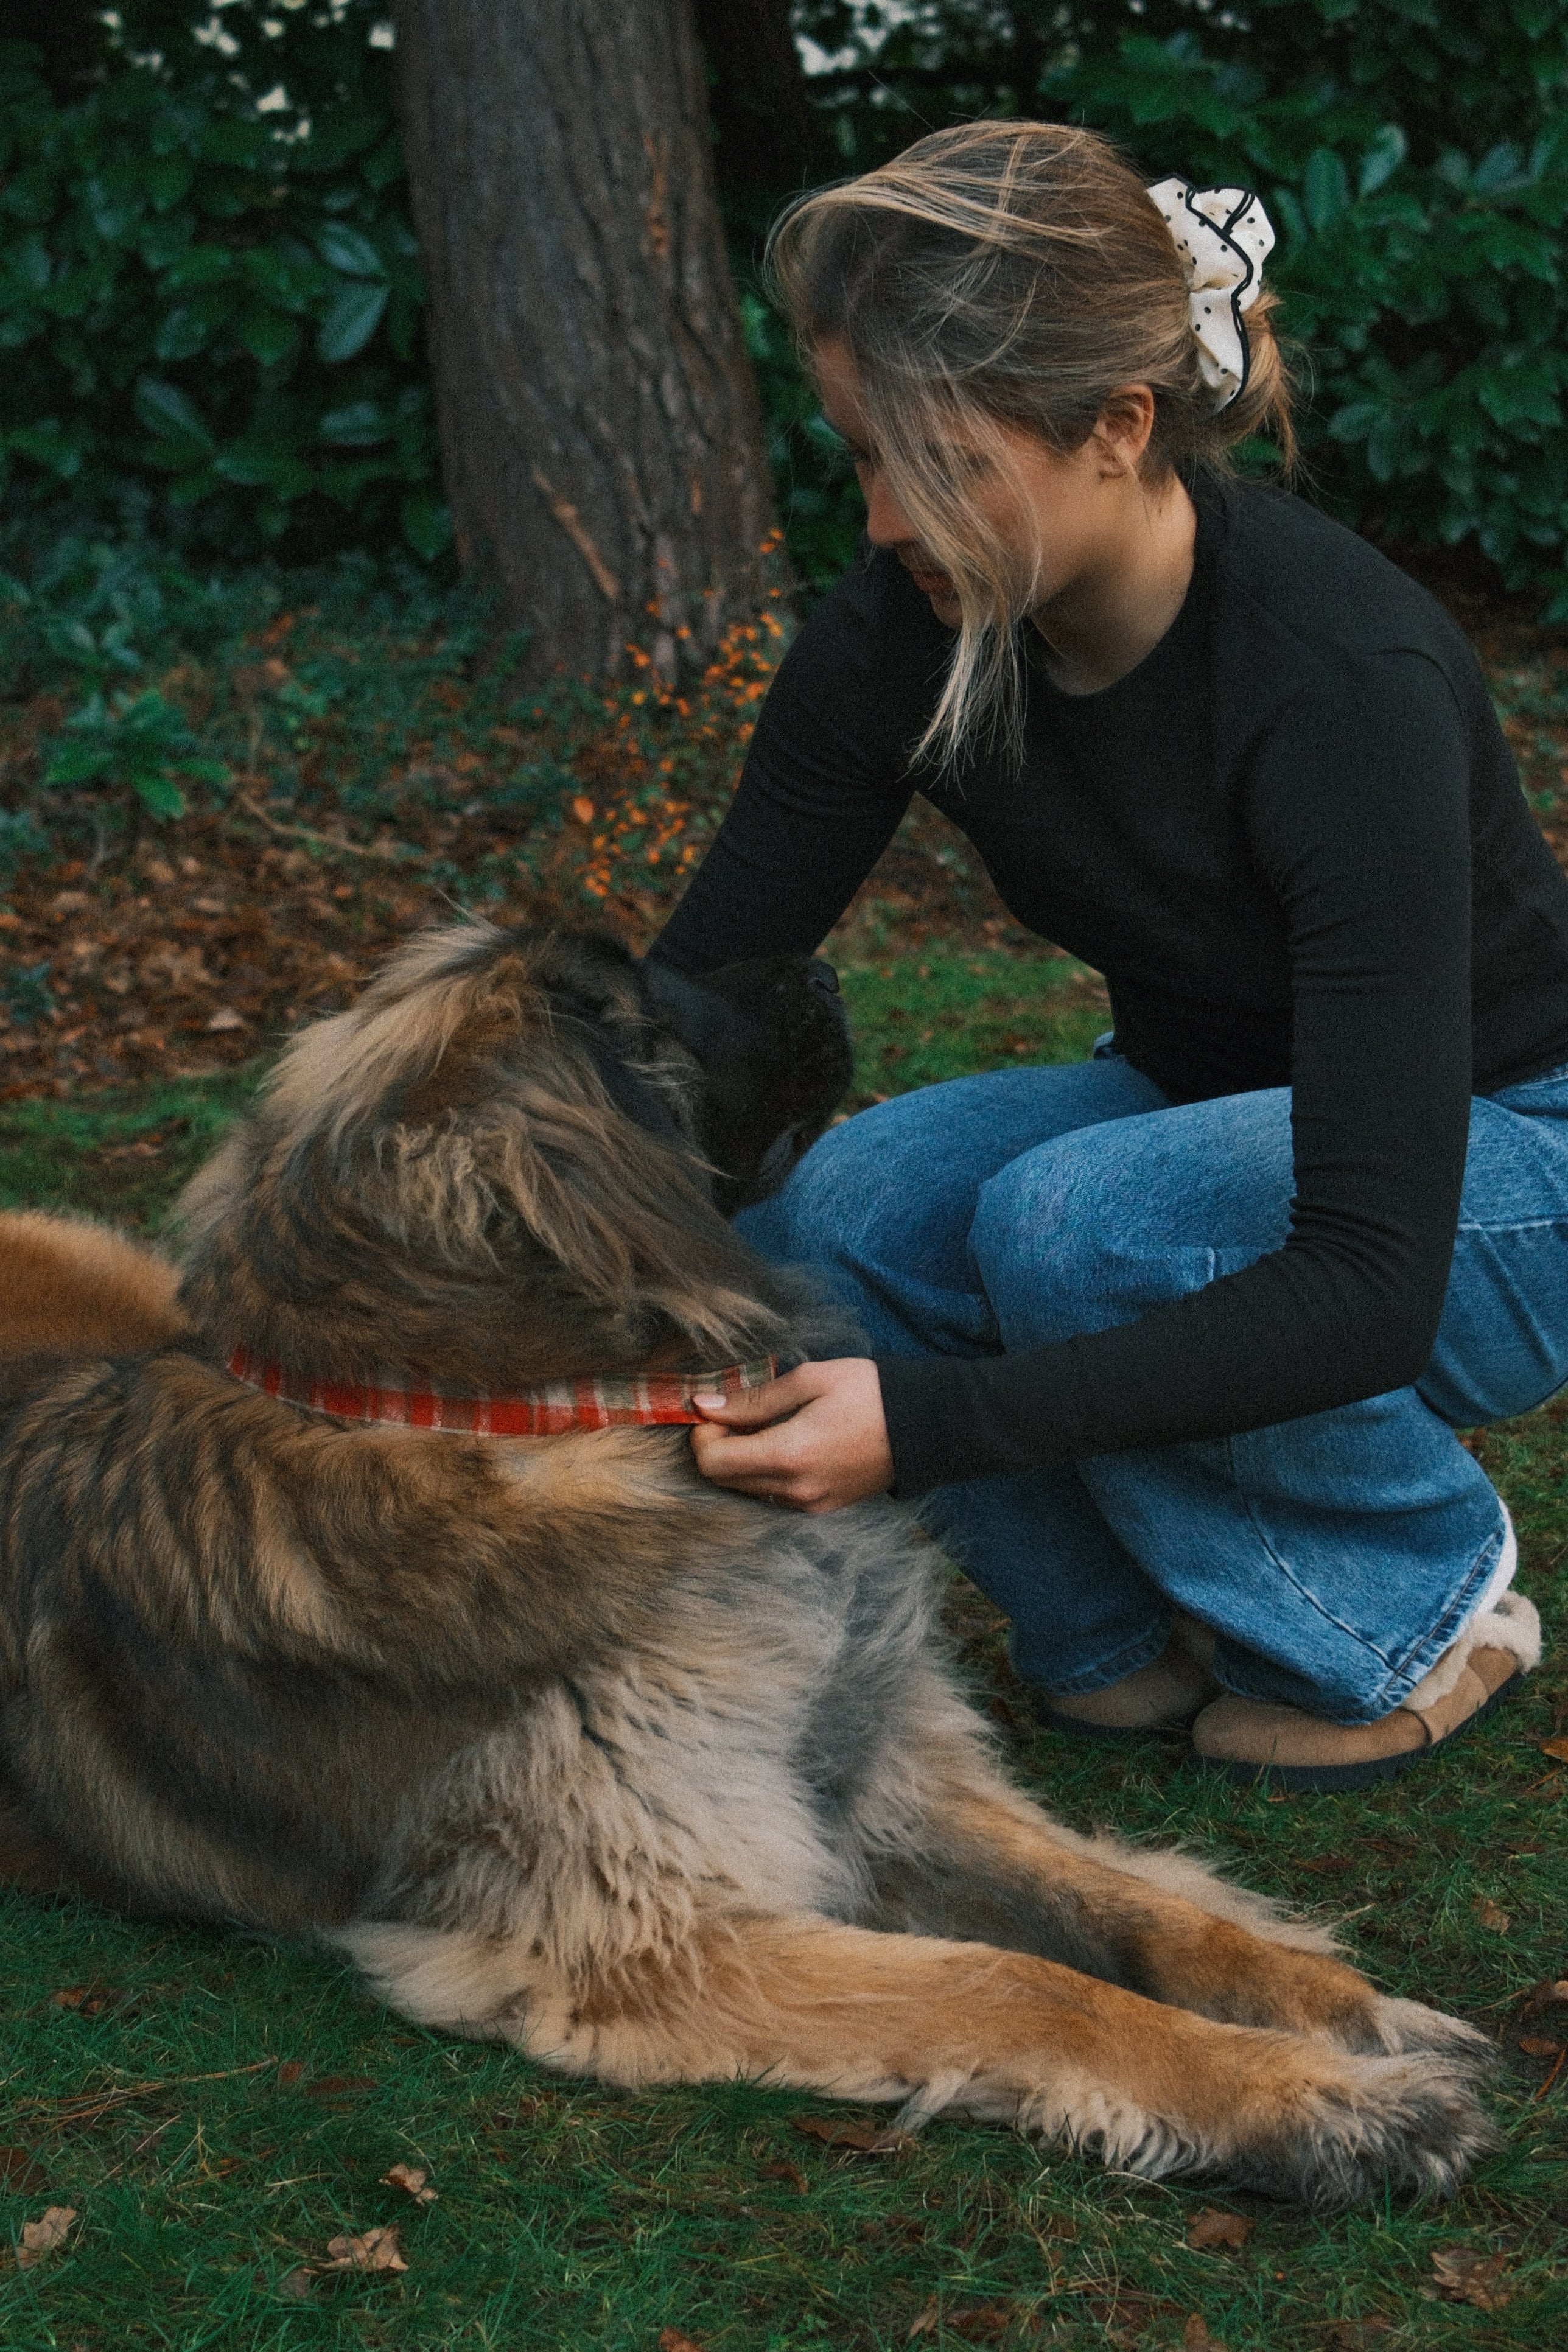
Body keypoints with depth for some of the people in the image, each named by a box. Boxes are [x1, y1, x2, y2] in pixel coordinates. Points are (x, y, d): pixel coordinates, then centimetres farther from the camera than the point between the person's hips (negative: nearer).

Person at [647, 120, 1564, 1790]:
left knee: (1074, 1222, -33)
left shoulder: (1345, 679, -34)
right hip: (1208, 1118, 5)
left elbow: (1373, 1281, -38)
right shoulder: (903, 634, -16)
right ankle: (1135, 1631, 0)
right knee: (834, 1215, -23)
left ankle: (1413, 1609, -6)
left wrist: (929, 1426, -45)